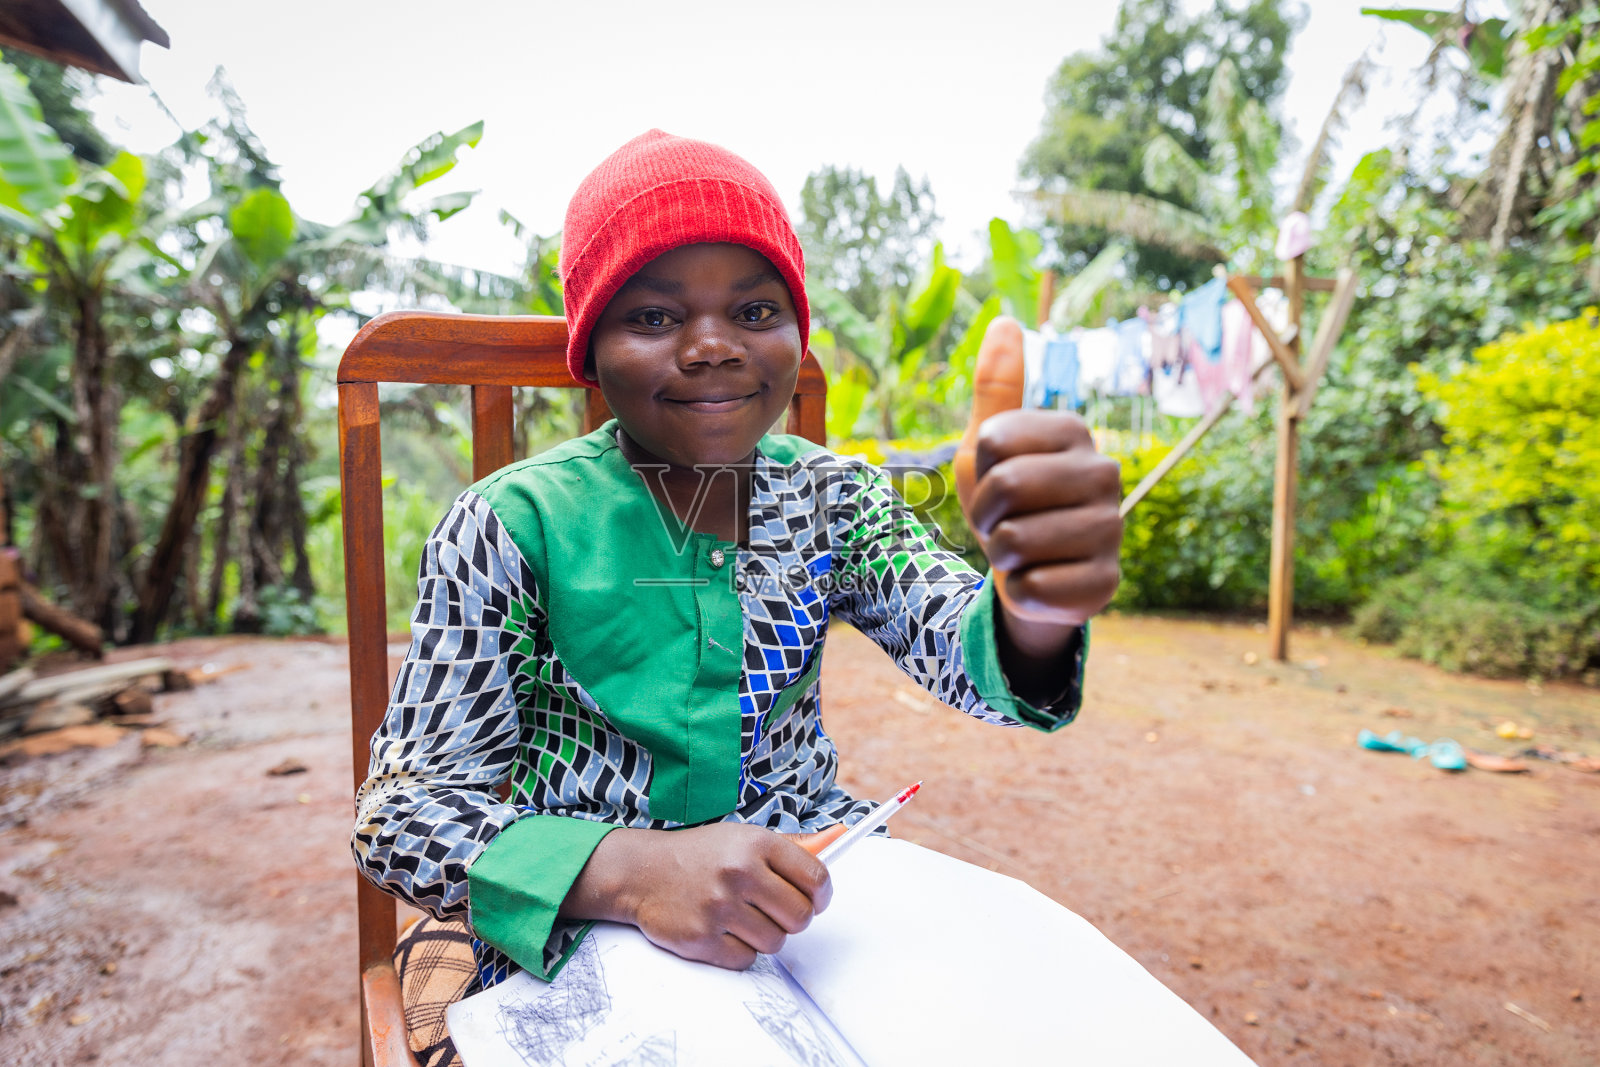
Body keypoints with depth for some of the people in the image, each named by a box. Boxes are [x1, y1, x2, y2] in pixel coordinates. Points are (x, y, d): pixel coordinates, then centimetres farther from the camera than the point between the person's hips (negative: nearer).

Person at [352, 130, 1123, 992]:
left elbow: (956, 650, -15)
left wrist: (1032, 603, -39)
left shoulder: (836, 497, 1)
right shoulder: (510, 525, -10)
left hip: (812, 895, 3)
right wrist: (633, 870, -28)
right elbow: (400, 811, -10)